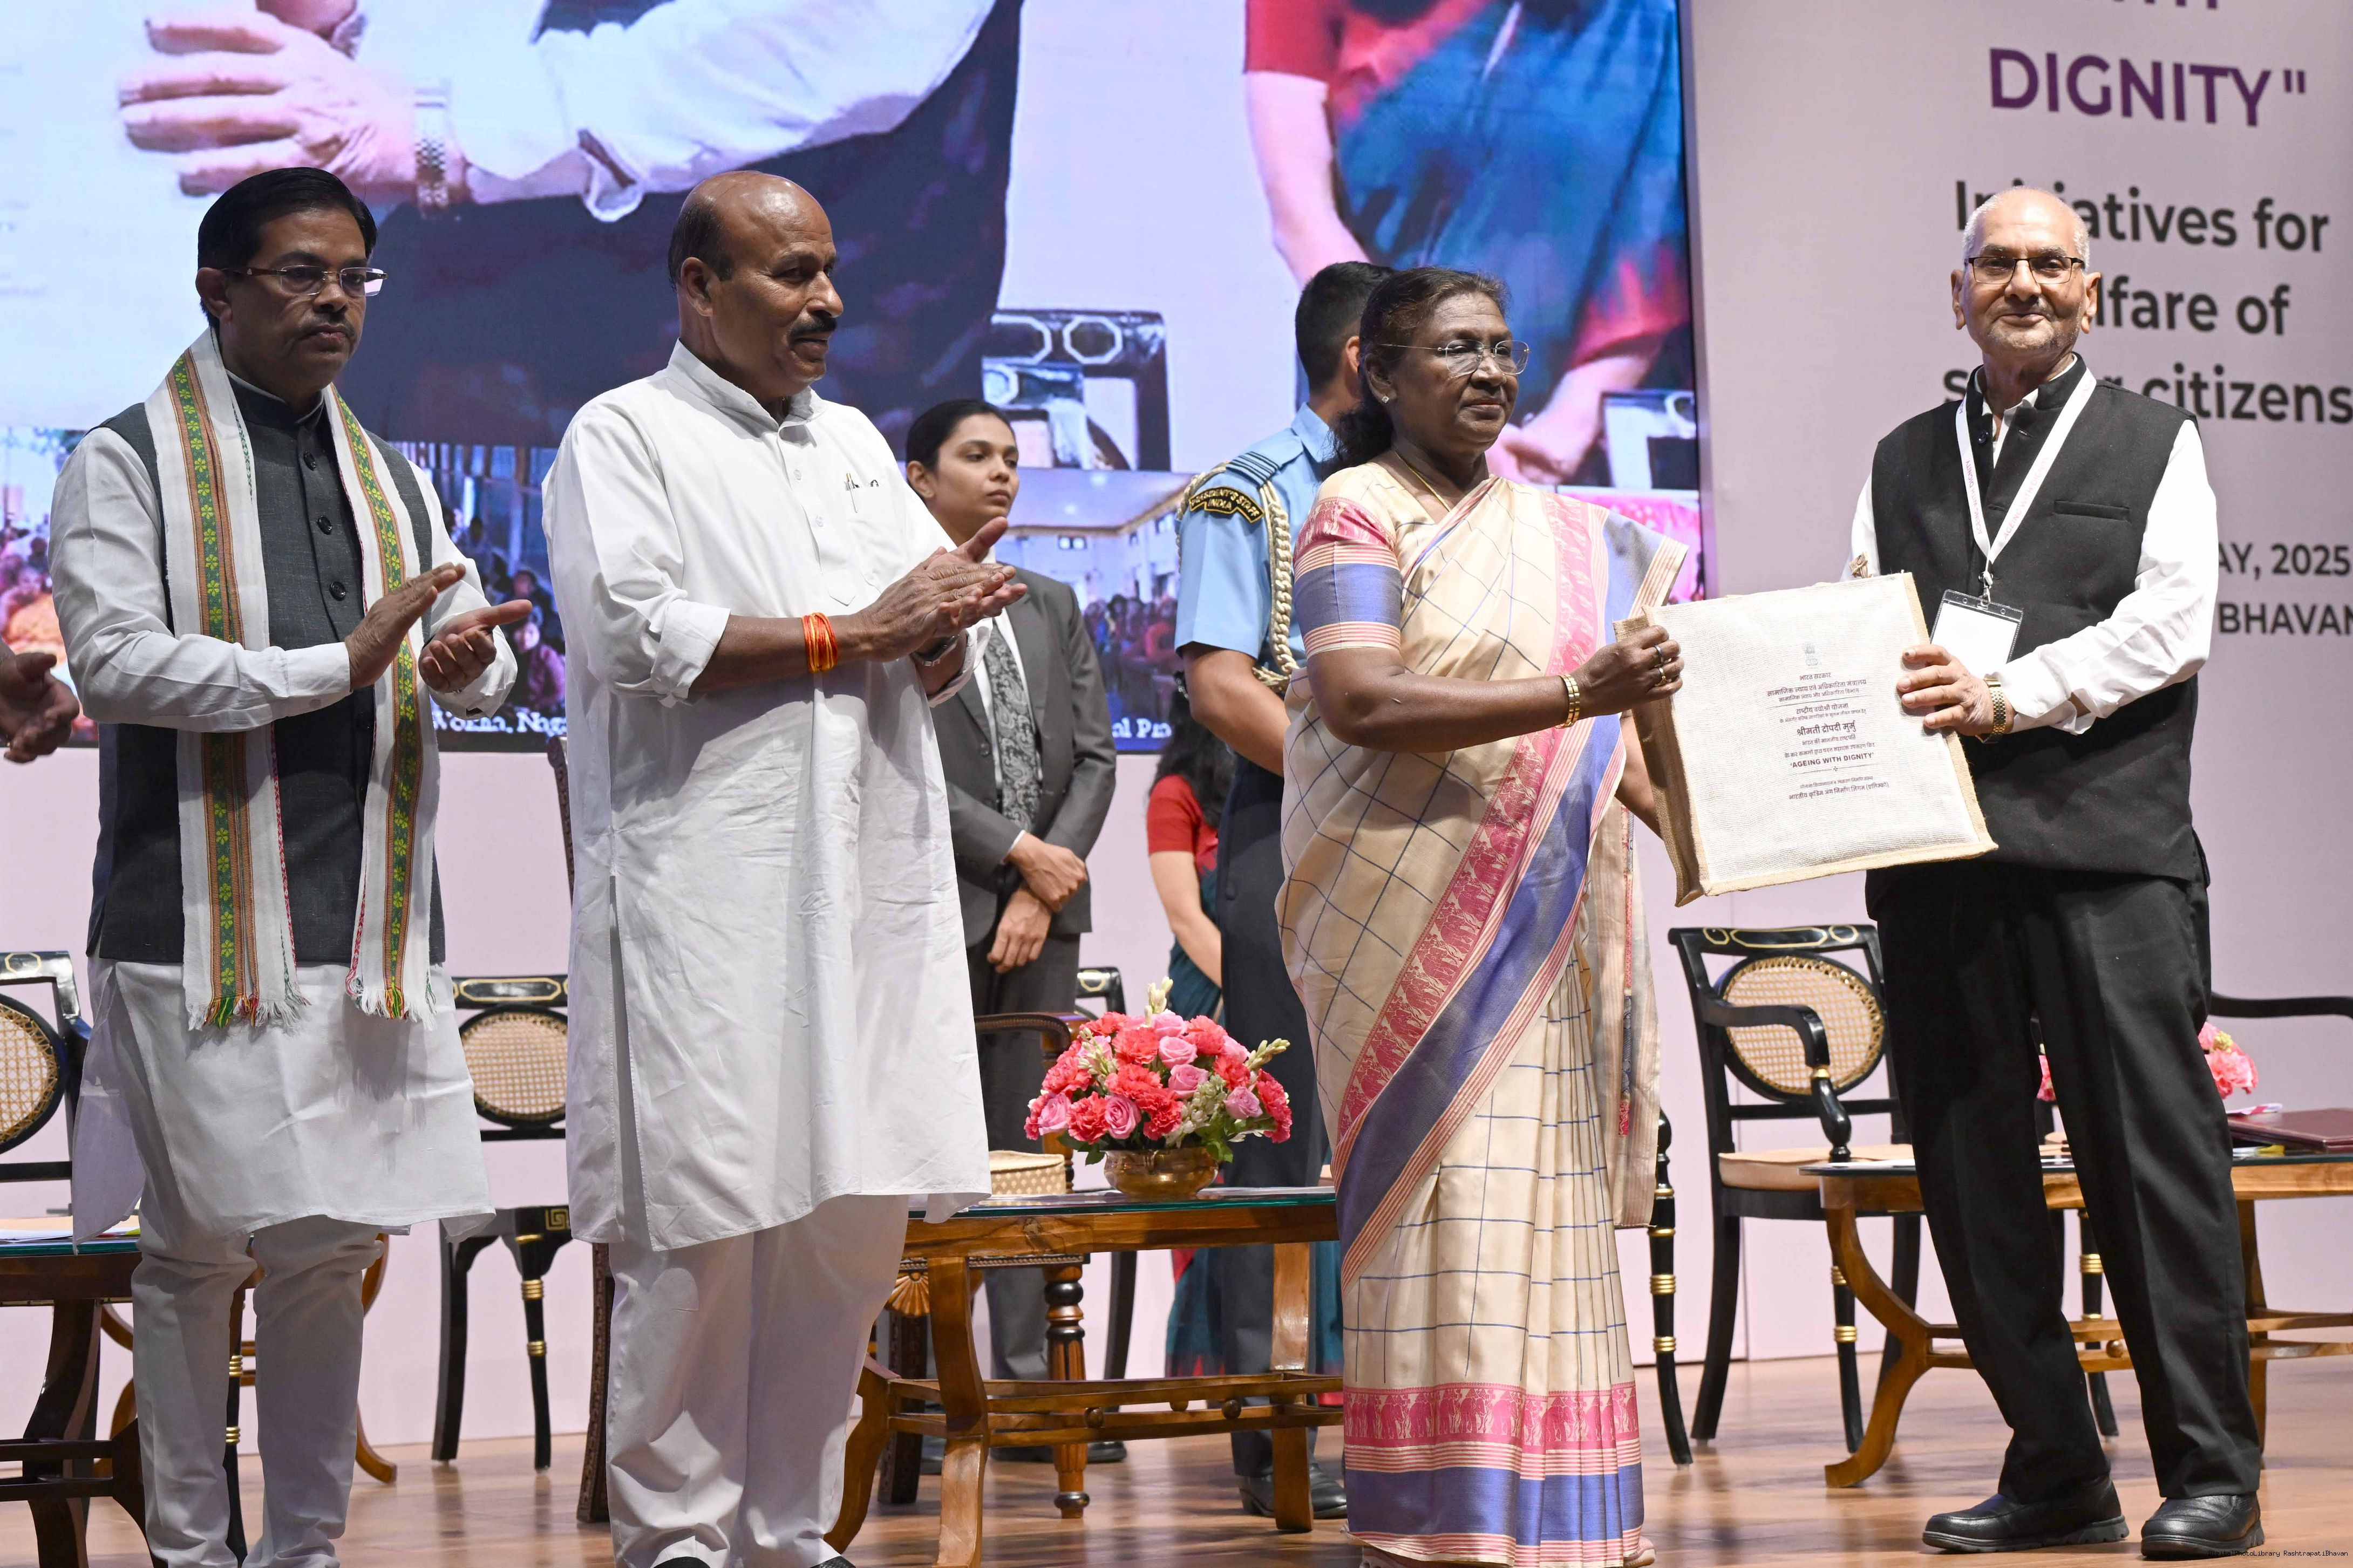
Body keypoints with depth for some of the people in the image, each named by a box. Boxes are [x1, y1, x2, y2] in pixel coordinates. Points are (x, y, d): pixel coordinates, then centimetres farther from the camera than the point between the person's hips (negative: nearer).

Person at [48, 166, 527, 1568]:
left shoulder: (392, 481, 18)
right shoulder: (128, 461, 0)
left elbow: (479, 653, 20)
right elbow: (114, 659, -12)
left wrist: (465, 662, -6)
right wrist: (341, 665, -15)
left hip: (372, 927, 5)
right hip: (206, 926, -5)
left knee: (333, 1244, 8)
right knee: (202, 1243, -1)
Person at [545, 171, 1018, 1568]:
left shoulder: (855, 442, 21)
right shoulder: (626, 438, 1)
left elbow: (934, 662, 19)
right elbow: (635, 634, -14)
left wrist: (943, 628, -6)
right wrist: (857, 633, -8)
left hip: (867, 888, 6)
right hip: (707, 900, -6)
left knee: (853, 1222, 5)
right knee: (705, 1228, -6)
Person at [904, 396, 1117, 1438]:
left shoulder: (1053, 608, 17)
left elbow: (1093, 759, 12)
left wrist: (1045, 890, -2)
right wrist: (1015, 853, -10)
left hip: (1043, 916, 6)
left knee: (1034, 1153, 5)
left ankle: (1028, 1388, 8)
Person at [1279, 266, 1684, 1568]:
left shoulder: (1562, 536, 19)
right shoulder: (1356, 513, -2)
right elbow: (1359, 702, -17)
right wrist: (1575, 693, -22)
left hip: (1549, 913, 6)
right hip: (1417, 909, -6)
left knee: (1547, 1192, 3)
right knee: (1445, 1192, -9)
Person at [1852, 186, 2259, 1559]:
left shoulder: (2154, 444, 10)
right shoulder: (1904, 462, 21)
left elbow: (2171, 623, -3)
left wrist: (2011, 693, -13)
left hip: (2106, 844, -4)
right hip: (1940, 857, 4)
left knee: (2152, 1150, -7)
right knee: (1970, 1166, 4)